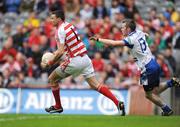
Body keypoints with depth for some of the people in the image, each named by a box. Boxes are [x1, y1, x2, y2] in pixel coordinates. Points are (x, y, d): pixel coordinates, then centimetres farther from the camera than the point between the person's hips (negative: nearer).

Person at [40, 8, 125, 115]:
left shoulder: (60, 30, -13)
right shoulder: (69, 25, 13)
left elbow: (60, 52, -19)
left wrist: (48, 64, -10)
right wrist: (56, 53, 25)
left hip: (74, 61, -8)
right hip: (85, 58, 8)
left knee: (52, 79, 11)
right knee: (95, 85, 3)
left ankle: (58, 107, 19)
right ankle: (118, 103, -10)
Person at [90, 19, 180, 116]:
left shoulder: (130, 39, -16)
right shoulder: (139, 33, 7)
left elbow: (113, 43, -21)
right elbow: (146, 35, 33)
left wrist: (98, 39, -16)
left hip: (148, 69, -8)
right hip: (154, 64, 8)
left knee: (149, 94, 5)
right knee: (155, 91, 18)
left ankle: (166, 110, 8)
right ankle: (172, 82, 3)